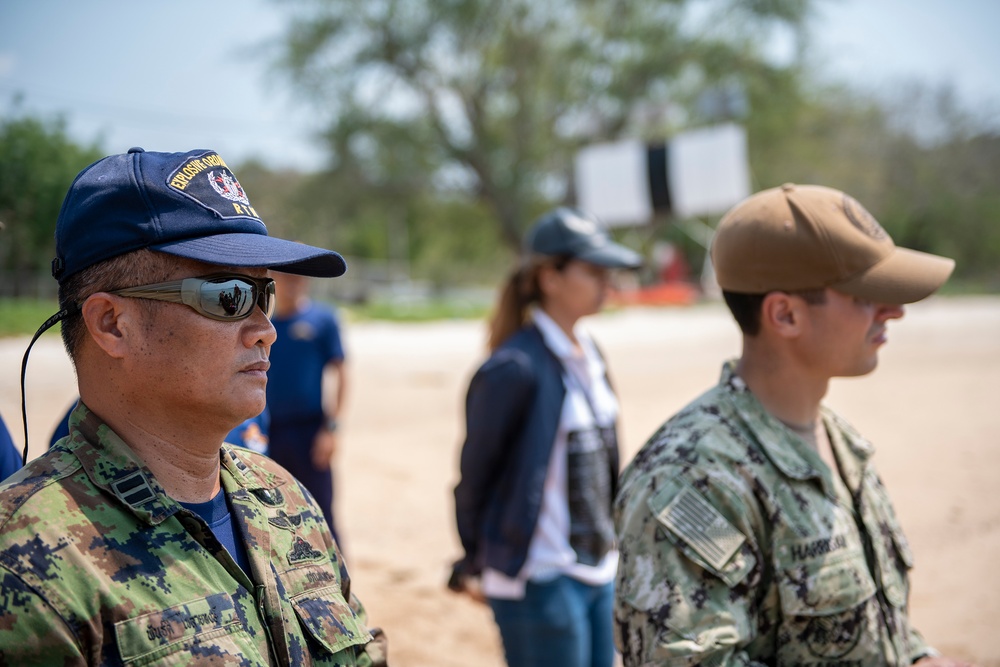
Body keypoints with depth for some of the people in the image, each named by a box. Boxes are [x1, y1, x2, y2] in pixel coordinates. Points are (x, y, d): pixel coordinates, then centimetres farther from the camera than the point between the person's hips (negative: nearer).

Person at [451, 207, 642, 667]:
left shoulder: (588, 355, 8)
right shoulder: (516, 369, -17)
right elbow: (475, 473, -10)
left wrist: (608, 547, 14)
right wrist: (474, 567, -1)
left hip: (600, 570, 8)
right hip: (540, 582, -8)